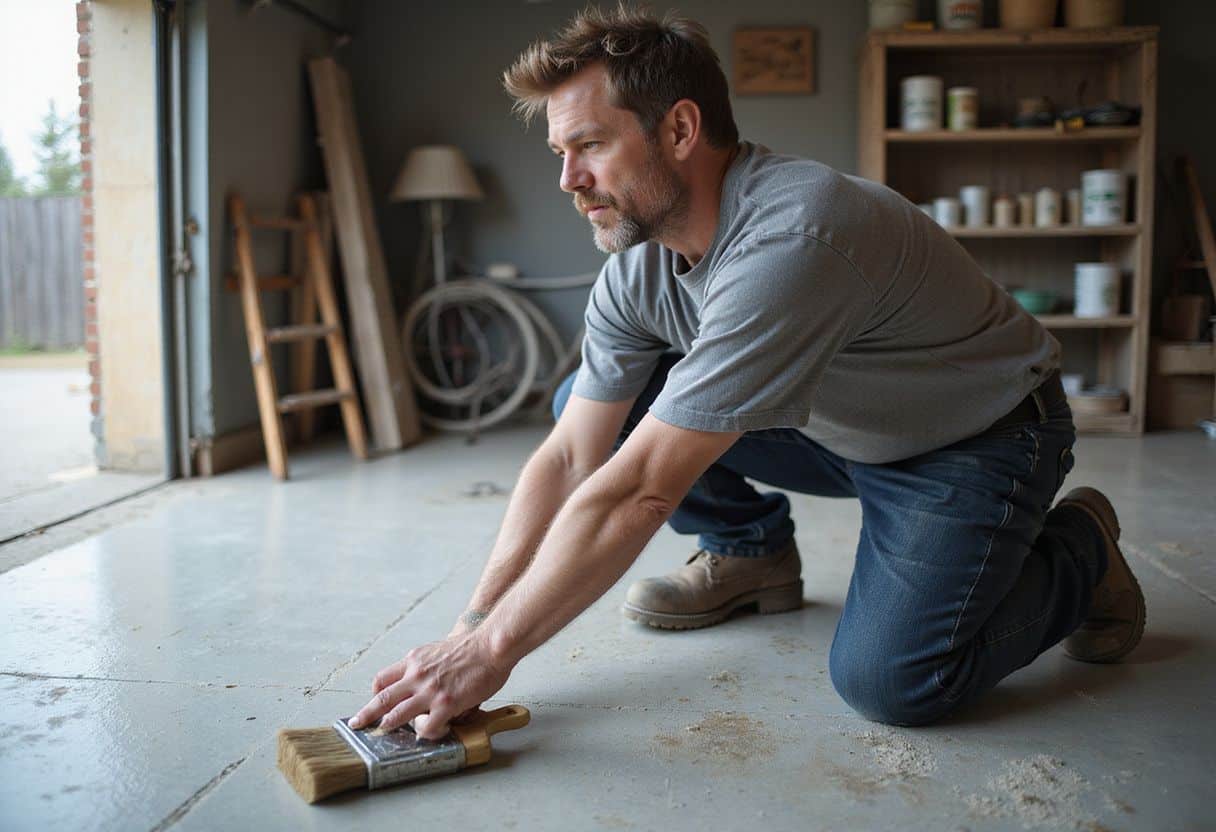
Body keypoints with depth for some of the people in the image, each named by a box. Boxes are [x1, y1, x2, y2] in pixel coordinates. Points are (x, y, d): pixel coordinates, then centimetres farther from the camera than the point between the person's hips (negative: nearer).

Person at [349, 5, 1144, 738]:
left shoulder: (787, 242, -37)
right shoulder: (635, 271, -11)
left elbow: (635, 494, -37)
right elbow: (568, 459, -9)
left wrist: (492, 650, -29)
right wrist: (470, 629, -15)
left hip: (980, 433, -6)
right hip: (841, 429, 6)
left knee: (887, 681, -26)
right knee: (585, 402, -7)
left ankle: (1077, 548, 3)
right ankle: (752, 554, 15)